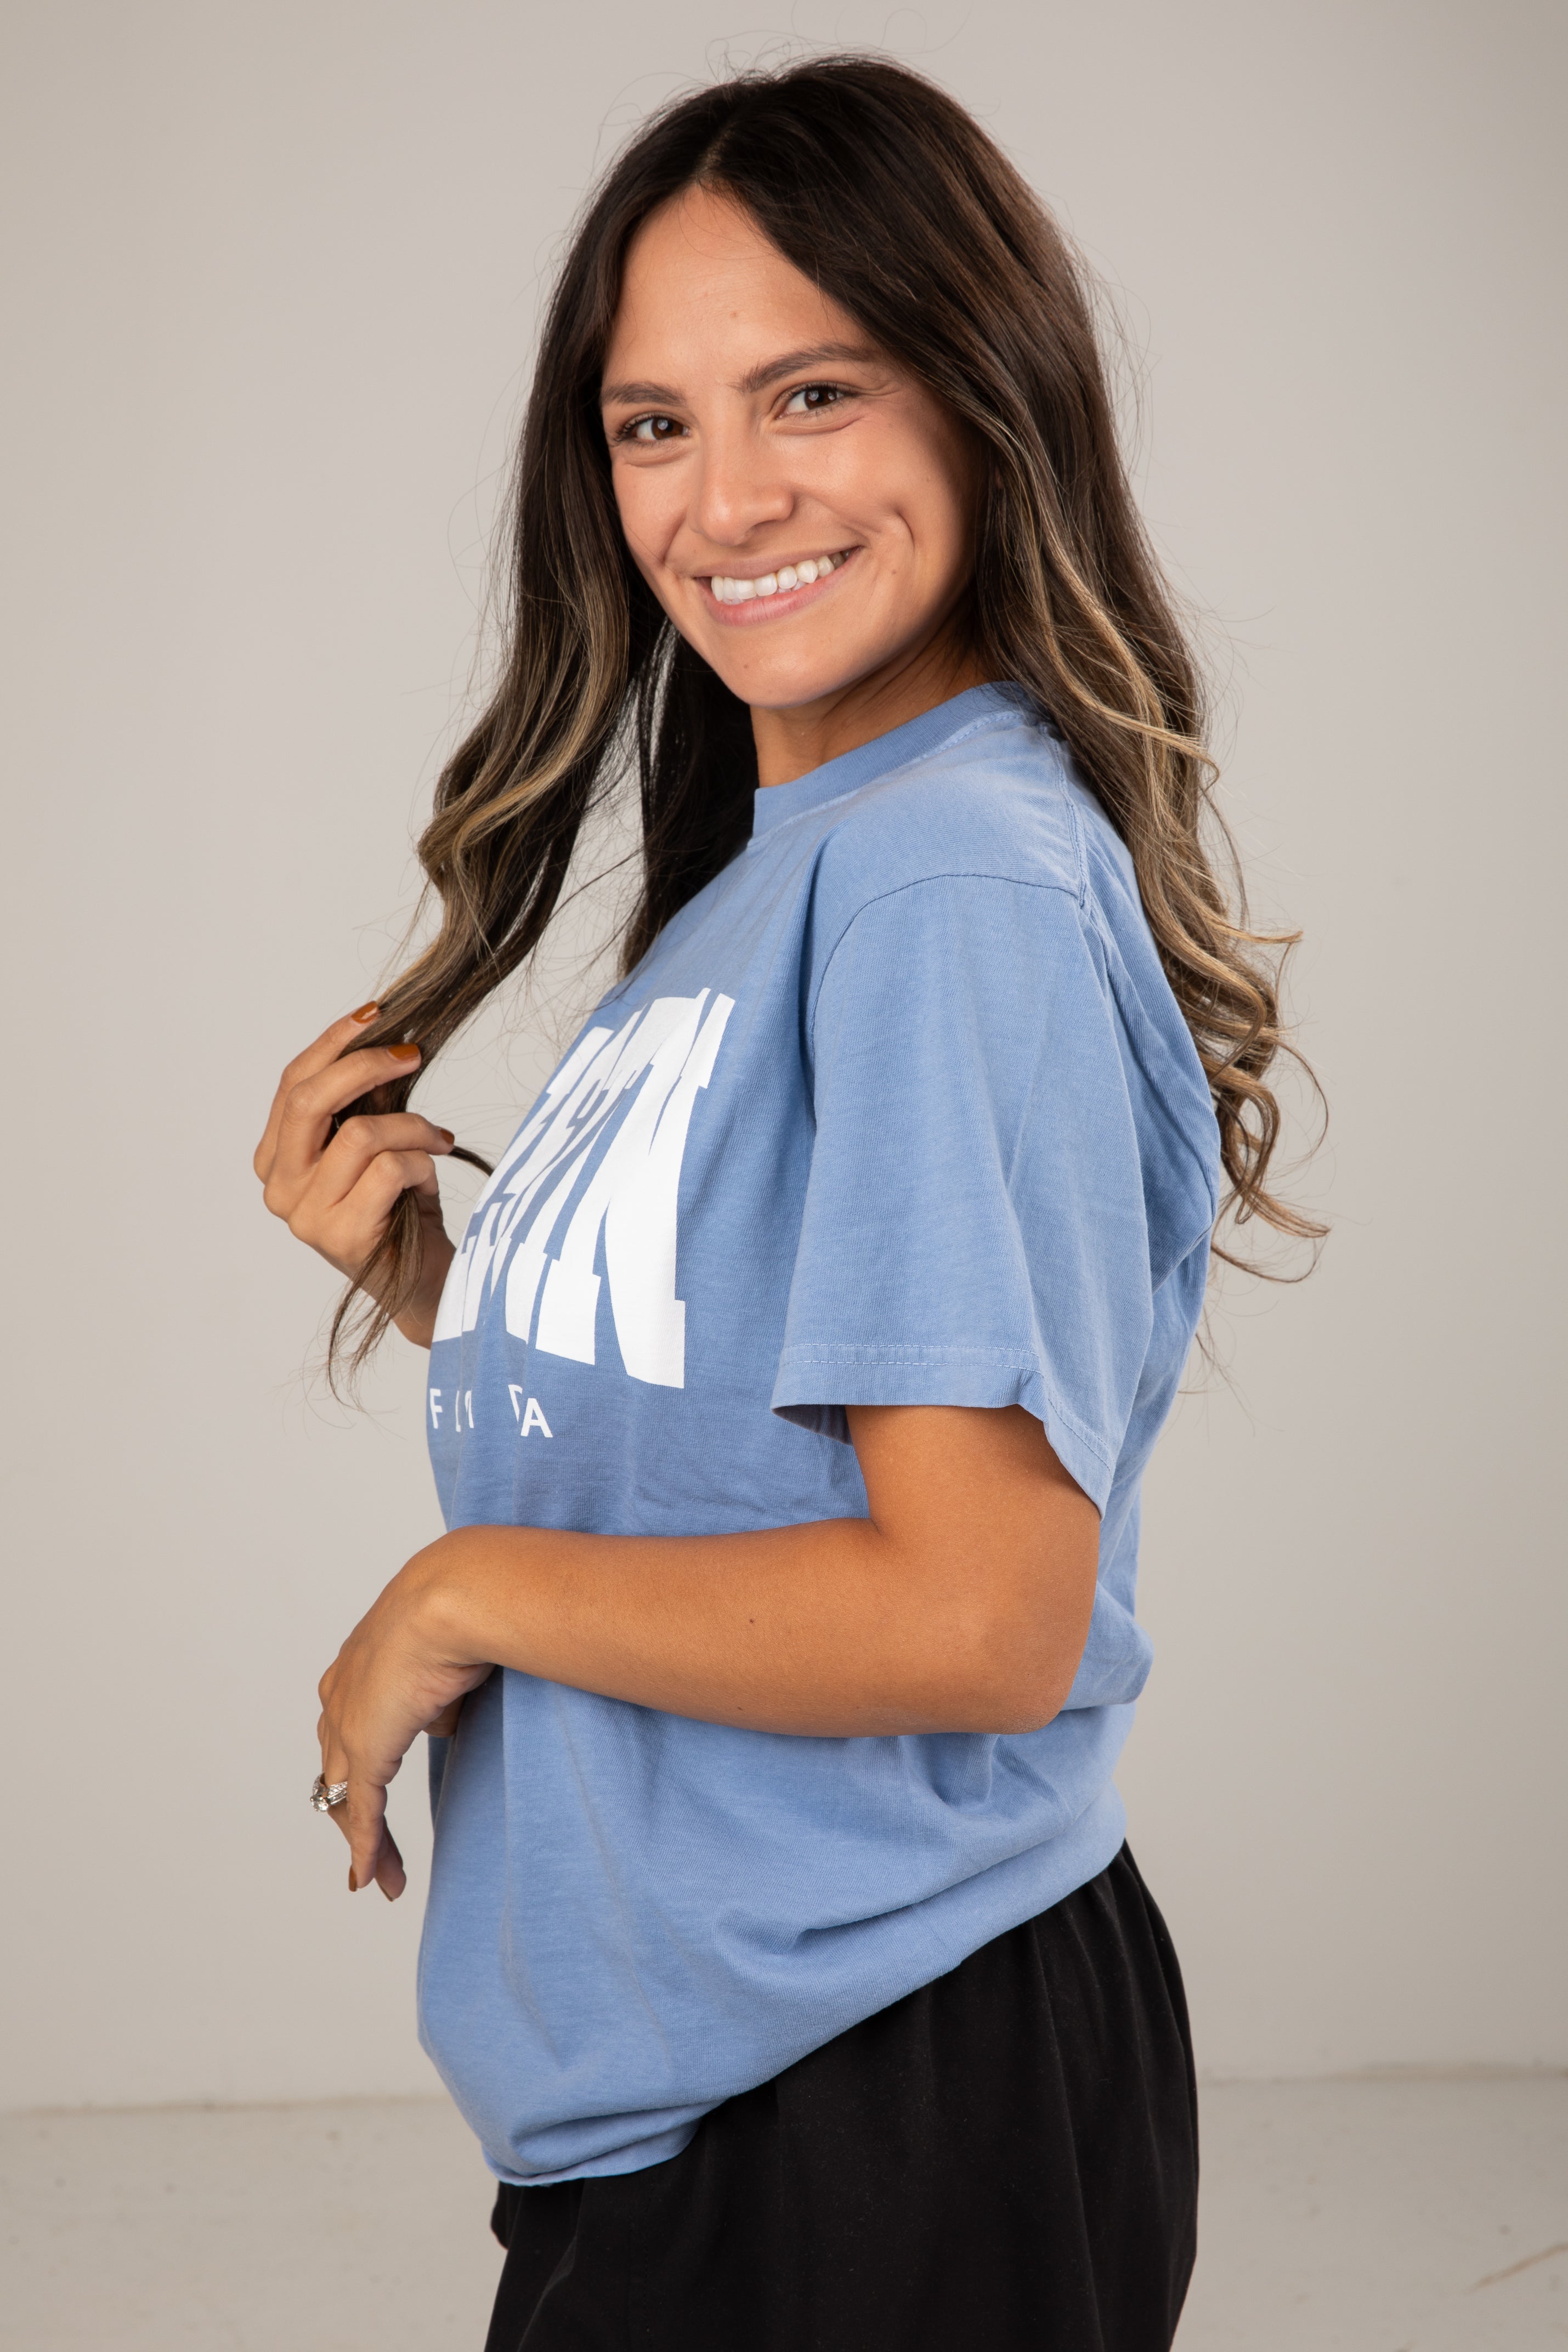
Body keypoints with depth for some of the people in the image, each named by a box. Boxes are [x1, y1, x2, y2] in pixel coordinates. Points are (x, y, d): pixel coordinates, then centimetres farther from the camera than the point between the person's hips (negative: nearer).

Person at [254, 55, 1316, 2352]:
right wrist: (421, 1283, -2)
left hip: (883, 2108, -8)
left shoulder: (959, 876, -20)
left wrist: (465, 1599, -15)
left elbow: (981, 1616, -26)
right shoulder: (753, 878, 8)